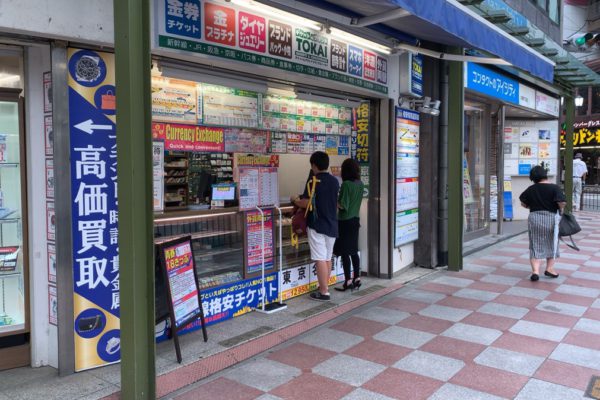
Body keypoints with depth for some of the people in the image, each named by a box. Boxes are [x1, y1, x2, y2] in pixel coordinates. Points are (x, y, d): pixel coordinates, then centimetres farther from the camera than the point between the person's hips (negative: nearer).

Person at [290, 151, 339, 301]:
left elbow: (308, 203, -17)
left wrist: (295, 201, 2)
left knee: (320, 259, -4)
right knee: (328, 258, 15)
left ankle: (324, 292, -2)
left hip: (317, 225, -7)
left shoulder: (314, 181, -12)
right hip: (332, 225, 7)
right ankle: (324, 286, 25)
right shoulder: (334, 181, 9)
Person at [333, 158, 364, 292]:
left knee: (344, 252, 0)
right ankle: (357, 278, 21)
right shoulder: (360, 184, 5)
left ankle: (348, 281, 3)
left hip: (345, 221, -8)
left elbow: (342, 205, -19)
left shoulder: (346, 184, -18)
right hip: (355, 219, 8)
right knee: (354, 251, 15)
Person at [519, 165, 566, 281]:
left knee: (535, 246, 6)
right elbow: (562, 203, -19)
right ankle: (549, 268, 25)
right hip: (551, 218, -2)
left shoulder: (531, 189, 1)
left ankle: (535, 271, -6)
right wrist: (560, 209, 1)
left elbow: (523, 204, 7)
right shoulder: (555, 188, -10)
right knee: (552, 244, 17)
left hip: (534, 218, 2)